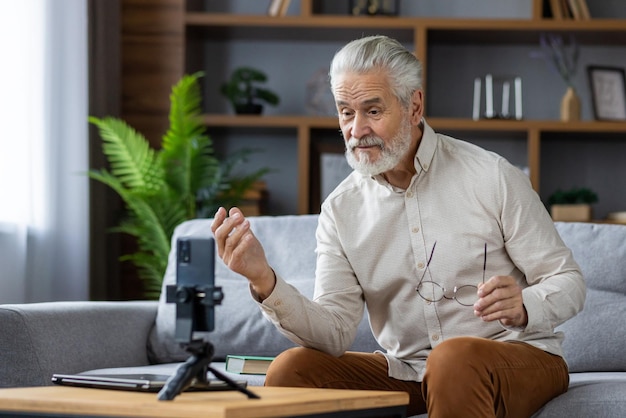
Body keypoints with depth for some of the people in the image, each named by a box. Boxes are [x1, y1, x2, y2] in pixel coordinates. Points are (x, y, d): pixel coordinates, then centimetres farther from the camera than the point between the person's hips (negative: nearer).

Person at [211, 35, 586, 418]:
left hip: (518, 357, -3)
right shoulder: (340, 210, 3)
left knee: (456, 357, -37)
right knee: (291, 369, -17)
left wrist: (524, 307, -28)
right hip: (407, 371, 3)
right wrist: (265, 282, -23)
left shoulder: (493, 178, -8)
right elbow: (335, 333, -6)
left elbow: (568, 282, -5)